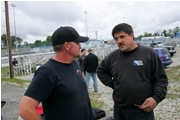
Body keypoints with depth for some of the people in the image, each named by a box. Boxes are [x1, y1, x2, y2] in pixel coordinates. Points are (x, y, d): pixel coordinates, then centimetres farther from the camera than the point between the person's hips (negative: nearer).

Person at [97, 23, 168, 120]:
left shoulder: (149, 53, -5)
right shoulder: (112, 57, 3)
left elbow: (161, 79, -2)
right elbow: (100, 71, 18)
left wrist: (156, 98, -16)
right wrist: (112, 84, 5)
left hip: (143, 110, -3)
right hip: (119, 109, 3)